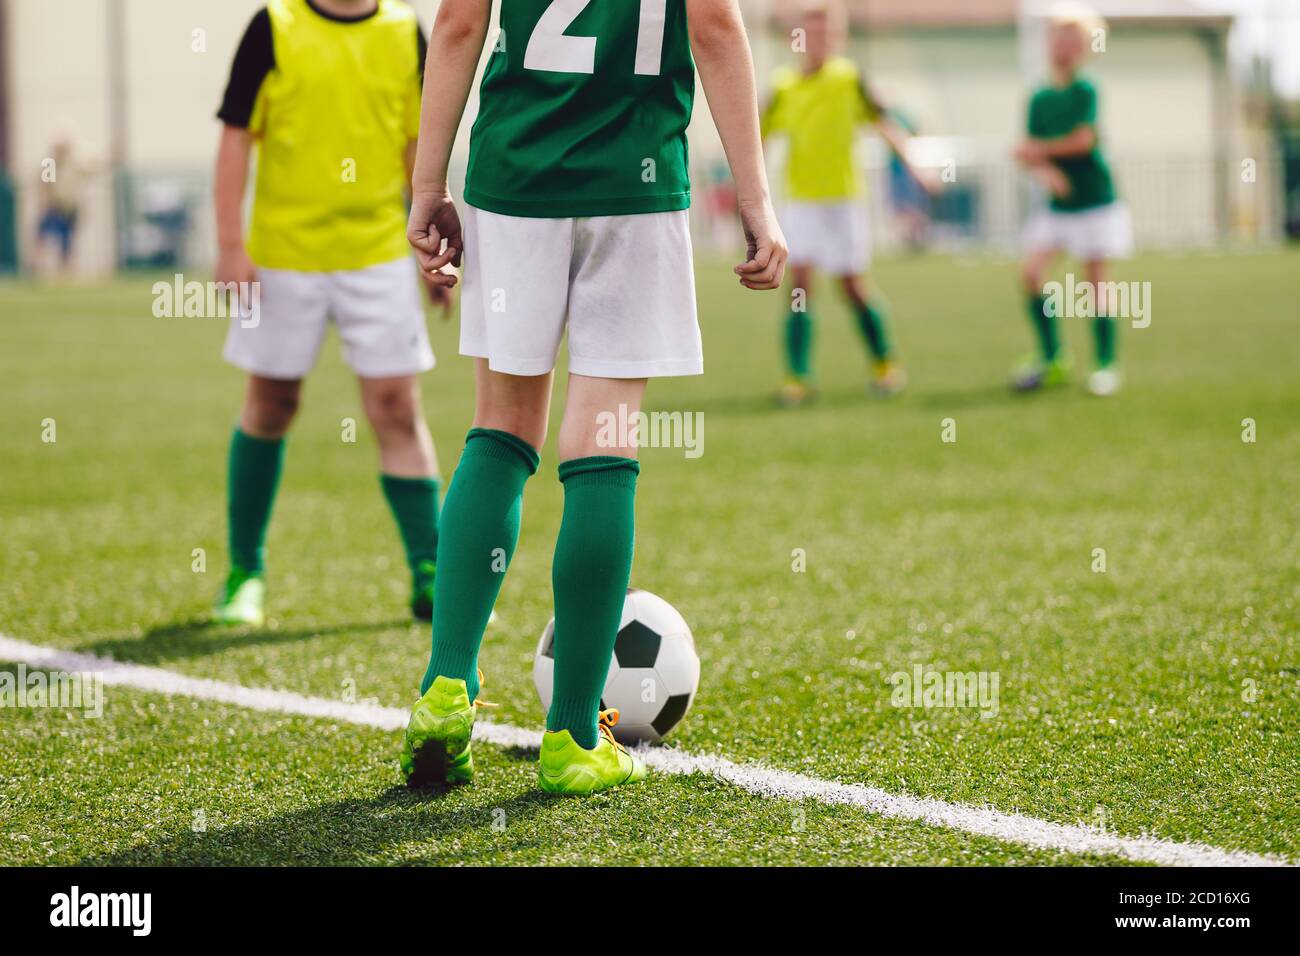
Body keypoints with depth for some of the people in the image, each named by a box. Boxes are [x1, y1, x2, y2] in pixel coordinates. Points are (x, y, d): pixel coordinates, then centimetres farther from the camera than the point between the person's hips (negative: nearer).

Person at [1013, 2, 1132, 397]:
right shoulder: (1040, 98, 7)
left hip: (1094, 199, -5)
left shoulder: (1086, 91, -8)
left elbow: (1084, 139, -18)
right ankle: (1052, 358, 5)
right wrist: (1044, 170, -18)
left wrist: (1041, 150, -8)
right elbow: (1029, 152, 3)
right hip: (1057, 203, 5)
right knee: (1031, 272, -7)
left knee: (1095, 279, -2)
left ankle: (1107, 365, 9)